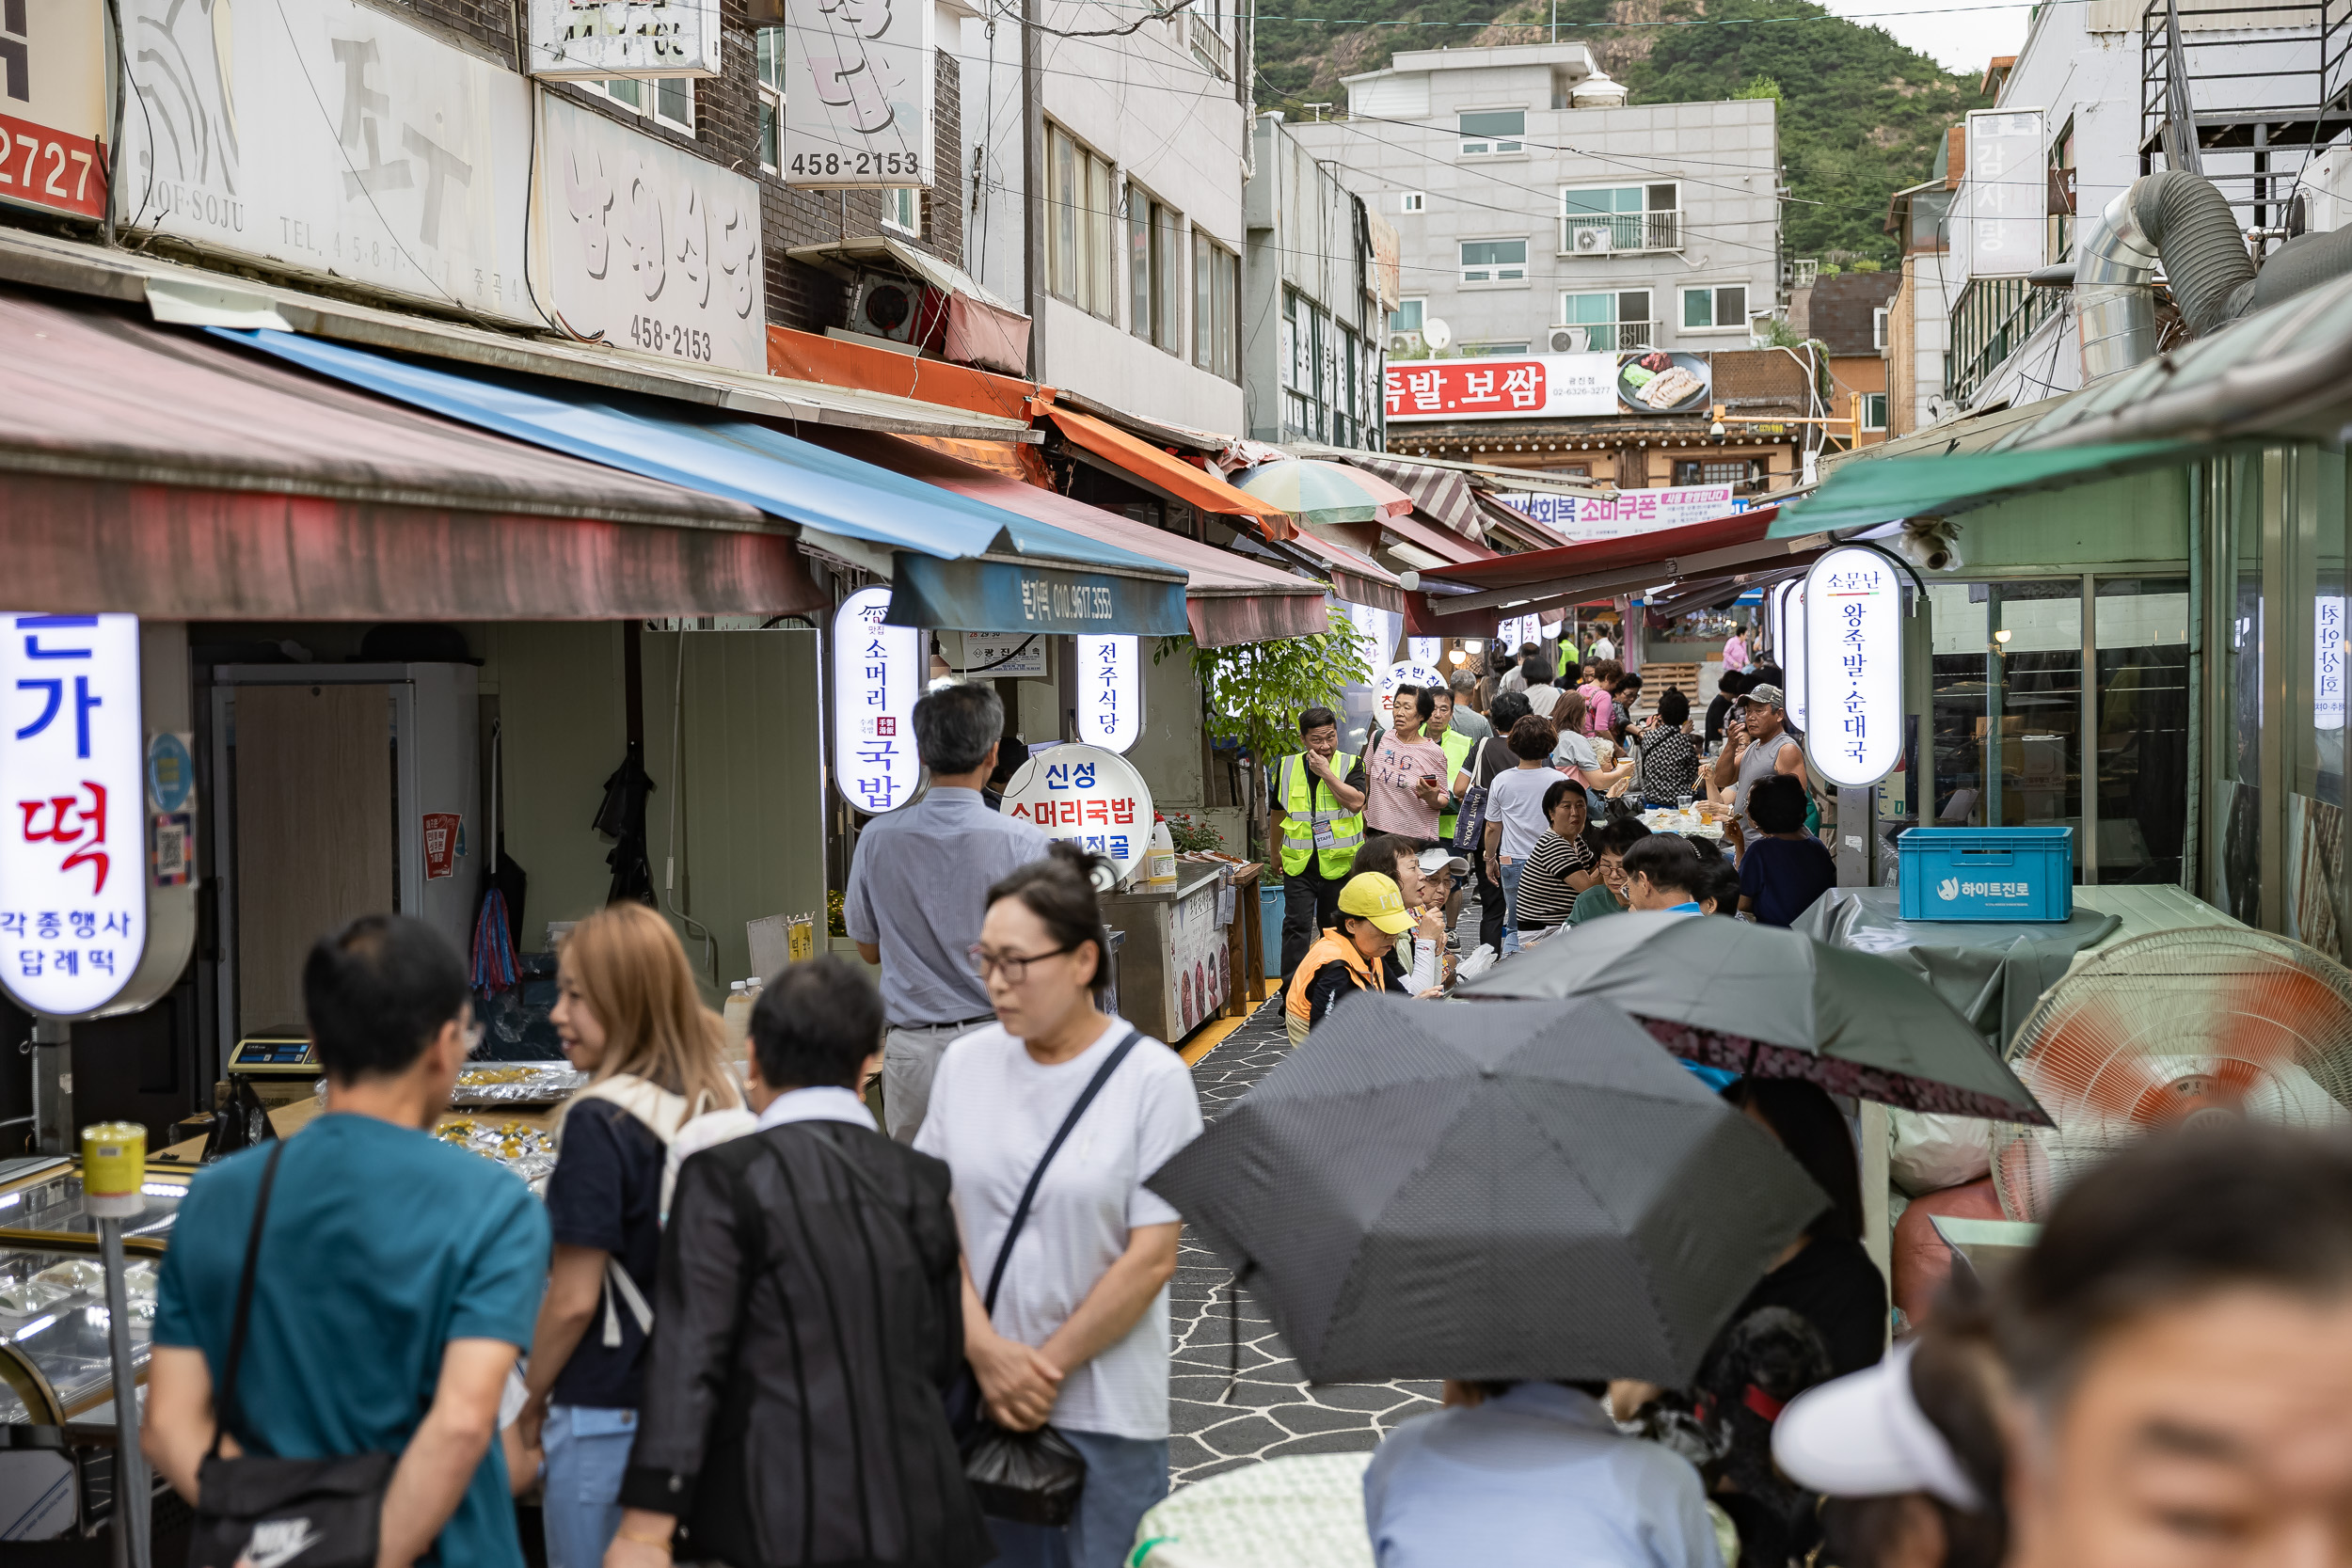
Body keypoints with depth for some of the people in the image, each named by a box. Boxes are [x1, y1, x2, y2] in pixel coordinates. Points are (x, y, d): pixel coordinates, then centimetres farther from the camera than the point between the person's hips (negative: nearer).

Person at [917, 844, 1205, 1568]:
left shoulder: (1152, 1077, -9)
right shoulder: (966, 1061, 3)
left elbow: (1152, 1259, -10)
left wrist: (1046, 1367, -9)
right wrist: (985, 1350, -10)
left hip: (1107, 1411, -3)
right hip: (974, 1394, 3)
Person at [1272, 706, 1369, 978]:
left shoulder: (1350, 765, -3)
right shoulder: (1287, 767, 4)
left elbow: (1356, 803, -20)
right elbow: (1279, 813, 17)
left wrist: (1326, 772, -21)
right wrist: (1277, 854, 23)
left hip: (1340, 862, -1)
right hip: (1299, 863, 1)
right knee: (1297, 925, -8)